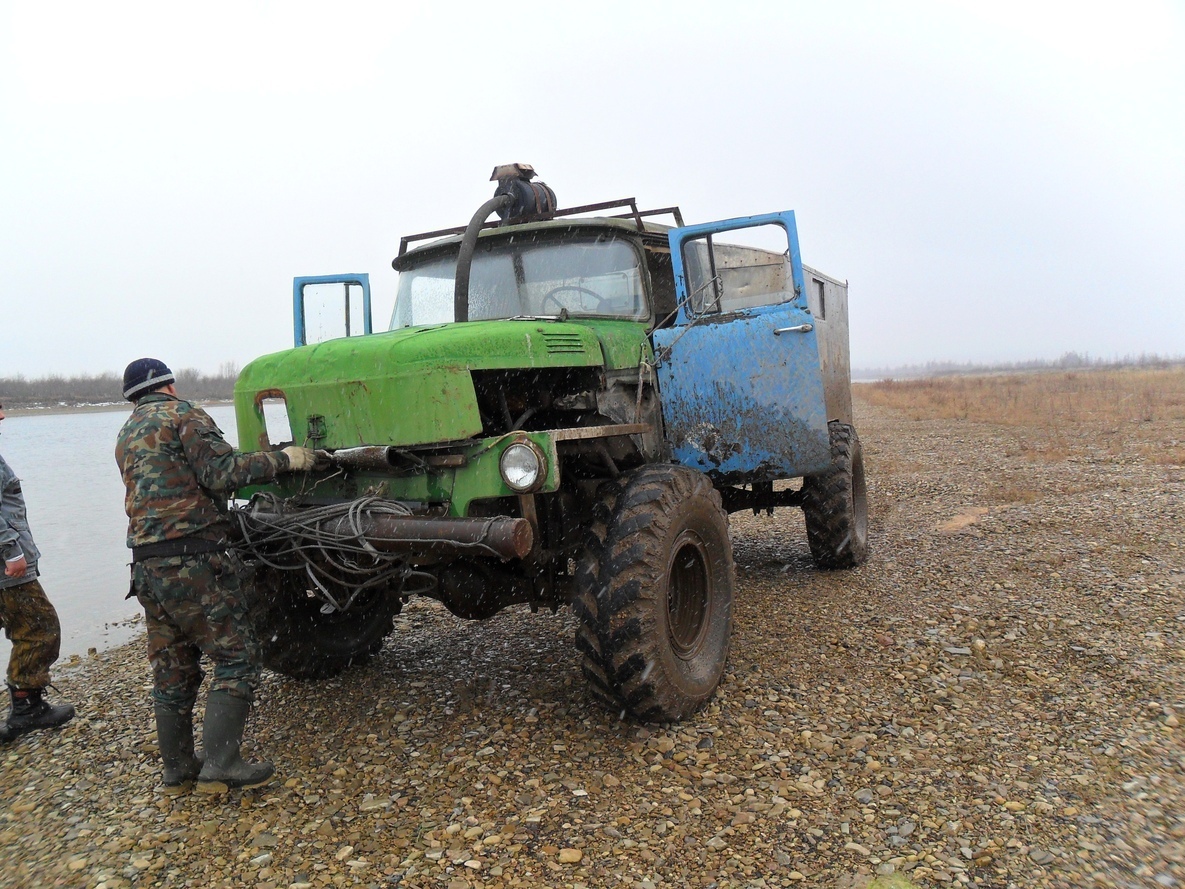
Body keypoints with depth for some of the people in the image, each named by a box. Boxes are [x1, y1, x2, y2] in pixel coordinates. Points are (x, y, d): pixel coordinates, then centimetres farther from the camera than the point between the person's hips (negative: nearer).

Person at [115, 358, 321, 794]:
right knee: (236, 658, -2)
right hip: (192, 562, -8)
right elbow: (221, 472, -16)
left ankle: (178, 770, 22)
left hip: (147, 565, 8)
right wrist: (282, 459, -9)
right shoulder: (182, 415, -3)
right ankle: (220, 765, -6)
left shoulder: (126, 436, 21)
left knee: (172, 670, 14)